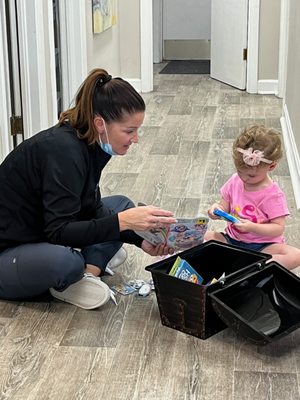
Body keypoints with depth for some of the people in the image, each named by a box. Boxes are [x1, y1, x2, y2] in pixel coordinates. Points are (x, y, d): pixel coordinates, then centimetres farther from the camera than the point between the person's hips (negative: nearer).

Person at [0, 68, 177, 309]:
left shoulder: (89, 144, -2)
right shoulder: (63, 150, -27)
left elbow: (91, 208, 6)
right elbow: (59, 232, -31)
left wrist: (141, 239, -6)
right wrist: (122, 221, -38)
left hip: (42, 237, 9)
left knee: (122, 205, 8)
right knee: (64, 261, -40)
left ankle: (88, 271, -11)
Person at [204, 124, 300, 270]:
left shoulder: (273, 195, -14)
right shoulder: (235, 181, 0)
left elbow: (279, 228, -16)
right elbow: (225, 207, 8)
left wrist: (252, 227, -30)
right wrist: (218, 209, -17)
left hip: (262, 246, -4)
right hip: (232, 240, 5)